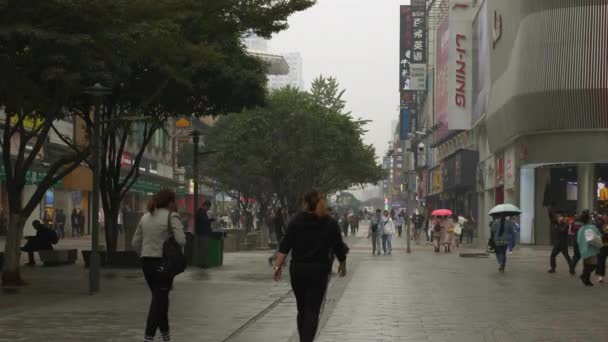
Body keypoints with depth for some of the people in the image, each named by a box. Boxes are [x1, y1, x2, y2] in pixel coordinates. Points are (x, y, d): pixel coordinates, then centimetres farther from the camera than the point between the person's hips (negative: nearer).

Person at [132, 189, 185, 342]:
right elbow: (181, 241, -18)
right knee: (159, 299, -3)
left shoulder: (145, 217, 12)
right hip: (164, 262, -6)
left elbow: (135, 242, 12)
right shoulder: (172, 216, -7)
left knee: (160, 298, 19)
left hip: (146, 262, 6)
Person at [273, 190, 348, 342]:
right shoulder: (330, 223, 0)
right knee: (313, 311, -2)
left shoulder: (296, 221, 0)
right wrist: (343, 264, 21)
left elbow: (285, 247, -6)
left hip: (297, 269, 2)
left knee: (302, 309, 17)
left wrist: (278, 266, -5)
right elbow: (339, 247, 5)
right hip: (319, 270, -2)